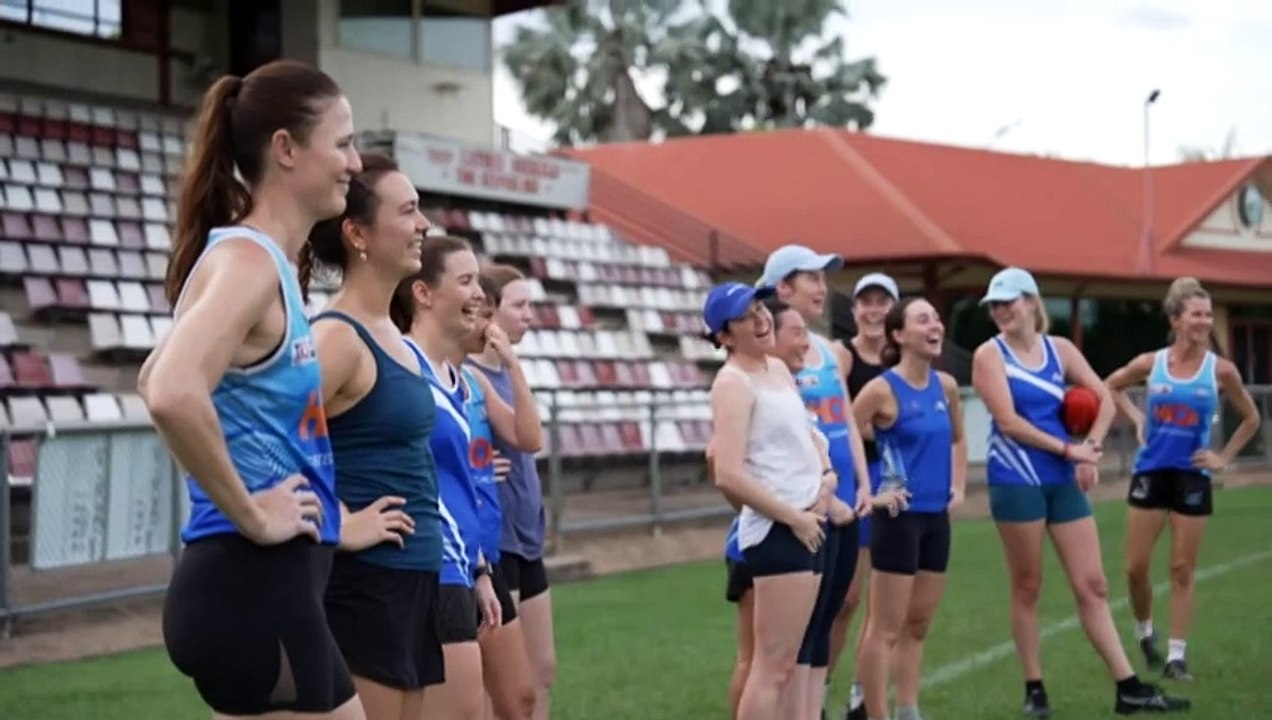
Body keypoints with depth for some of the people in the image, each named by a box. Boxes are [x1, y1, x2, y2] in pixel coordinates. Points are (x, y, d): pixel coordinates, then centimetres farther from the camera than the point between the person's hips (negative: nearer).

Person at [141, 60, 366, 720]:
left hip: (274, 585, 10)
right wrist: (249, 513, -21)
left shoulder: (263, 261, 13)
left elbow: (151, 381, 27)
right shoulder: (249, 260, -15)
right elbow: (173, 395, -33)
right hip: (253, 585, -10)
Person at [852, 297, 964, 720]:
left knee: (917, 625, 13)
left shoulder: (946, 386, 7)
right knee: (886, 628, -2)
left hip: (937, 516, 7)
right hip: (900, 515, -7)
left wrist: (958, 486, 14)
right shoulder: (882, 389, -14)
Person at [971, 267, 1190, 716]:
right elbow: (1008, 421, -14)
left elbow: (1105, 401, 7)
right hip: (1015, 482, -4)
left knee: (1092, 585, 4)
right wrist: (1067, 449, -13)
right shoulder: (989, 354, -5)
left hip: (1063, 481, 4)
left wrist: (1090, 449, -8)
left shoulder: (1059, 349, 8)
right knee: (1027, 588, 4)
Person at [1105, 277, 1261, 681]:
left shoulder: (1221, 371, -5)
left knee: (1182, 570, 2)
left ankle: (1176, 655, 9)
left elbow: (1251, 419, 9)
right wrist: (1136, 417, 4)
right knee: (1136, 567, 3)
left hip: (1192, 476, -1)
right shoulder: (1150, 364, -3)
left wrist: (1224, 457, 2)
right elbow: (1111, 386, 17)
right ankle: (1145, 633, 28)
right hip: (1150, 471, 1)